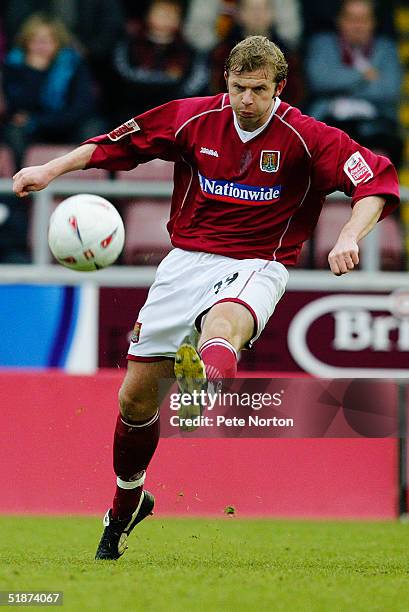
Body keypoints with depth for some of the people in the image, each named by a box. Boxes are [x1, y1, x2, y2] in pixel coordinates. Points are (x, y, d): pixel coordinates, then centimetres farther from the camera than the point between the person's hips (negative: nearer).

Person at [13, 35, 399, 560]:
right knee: (135, 396, 4)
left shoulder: (306, 137, -9)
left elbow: (378, 181, -14)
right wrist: (51, 170, 1)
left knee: (223, 324, -41)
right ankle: (127, 499, 30)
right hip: (187, 258, 4)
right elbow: (120, 142, 9)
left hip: (257, 266, -3)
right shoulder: (193, 118, -1)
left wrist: (349, 238, -31)